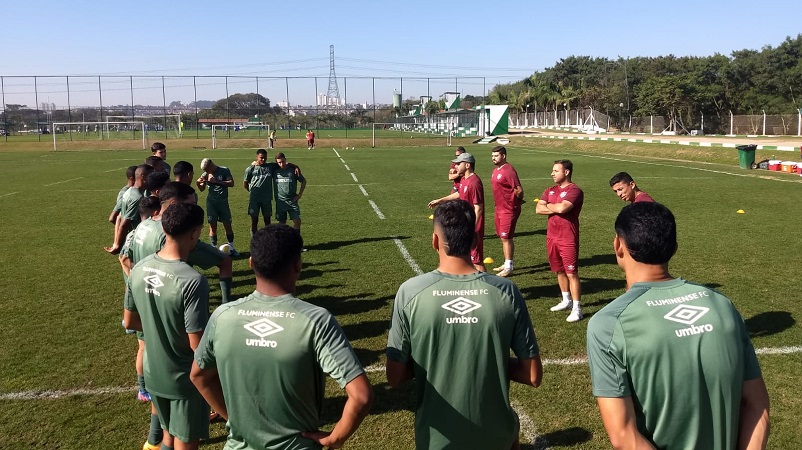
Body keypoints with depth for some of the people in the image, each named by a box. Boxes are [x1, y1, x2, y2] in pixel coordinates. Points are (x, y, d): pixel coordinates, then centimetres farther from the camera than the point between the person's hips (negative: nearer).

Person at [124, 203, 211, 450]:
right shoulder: (192, 280, -30)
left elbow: (130, 322, 6)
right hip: (184, 380, -6)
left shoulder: (139, 269, -8)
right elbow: (197, 345, -26)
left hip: (153, 375, 6)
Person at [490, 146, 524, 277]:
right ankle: (506, 264, 27)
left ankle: (509, 268, 2)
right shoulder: (496, 170, 12)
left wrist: (517, 202, -3)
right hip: (499, 209, 9)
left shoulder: (508, 170, -18)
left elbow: (519, 190, -18)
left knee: (506, 238, -6)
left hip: (509, 210, -9)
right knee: (502, 237, 15)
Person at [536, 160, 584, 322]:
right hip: (551, 237, 7)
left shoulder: (574, 191, -10)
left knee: (571, 273, -4)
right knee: (559, 271, 16)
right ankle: (566, 301, 31)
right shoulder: (550, 191, 12)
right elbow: (538, 209, 0)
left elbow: (562, 207, -26)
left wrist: (548, 205, -6)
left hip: (568, 239, -7)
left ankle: (576, 308, 1)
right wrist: (556, 208, -13)